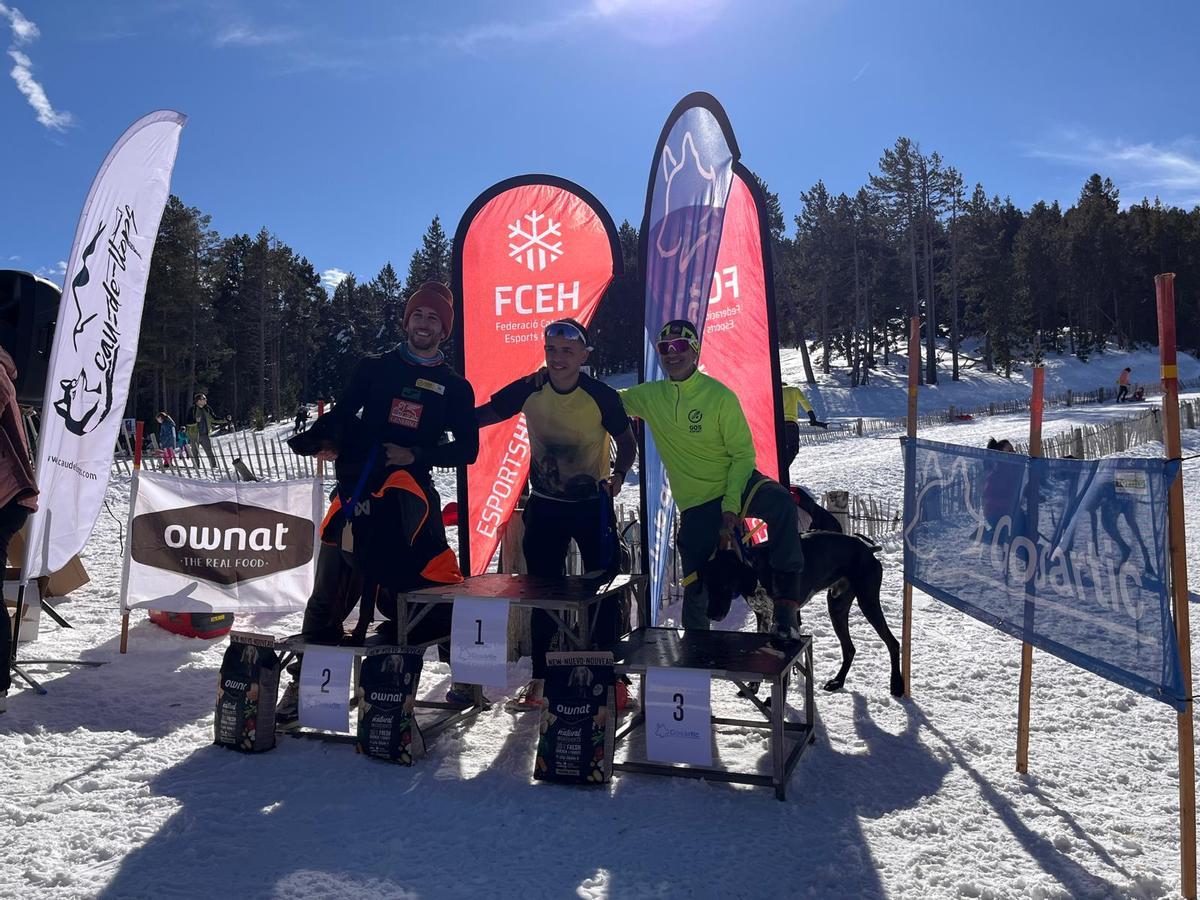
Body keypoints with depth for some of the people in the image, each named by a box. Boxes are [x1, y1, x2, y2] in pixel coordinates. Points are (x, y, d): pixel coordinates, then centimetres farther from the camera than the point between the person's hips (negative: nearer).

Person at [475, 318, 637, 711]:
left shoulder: (602, 396, -14)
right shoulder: (529, 390, -9)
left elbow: (626, 442, -2)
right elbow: (482, 415, -1)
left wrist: (618, 475, -20)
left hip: (593, 504, -2)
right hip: (544, 505, 2)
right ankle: (539, 681, 20)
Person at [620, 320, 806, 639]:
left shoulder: (720, 396, -11)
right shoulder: (650, 396, -1)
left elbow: (743, 455, -9)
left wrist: (730, 505, -20)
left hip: (736, 484, -2)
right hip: (694, 505, 3)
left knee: (781, 502, -35)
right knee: (695, 592, 2)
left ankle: (786, 602, -28)